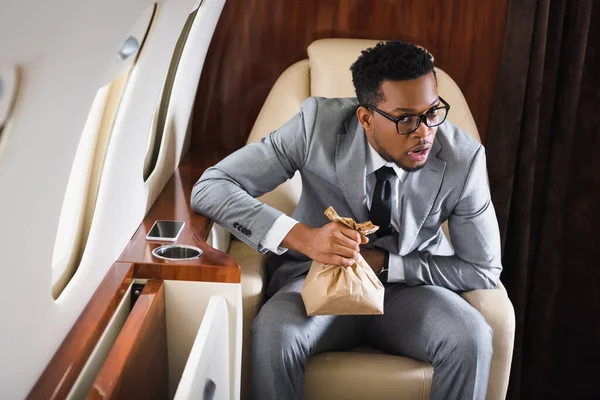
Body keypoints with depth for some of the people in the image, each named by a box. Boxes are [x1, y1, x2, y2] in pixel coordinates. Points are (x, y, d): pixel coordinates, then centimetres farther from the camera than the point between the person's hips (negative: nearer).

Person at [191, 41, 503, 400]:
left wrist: (384, 263, -17)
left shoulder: (463, 158, -17)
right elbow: (209, 188, -19)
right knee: (272, 332, -34)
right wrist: (302, 236, -34)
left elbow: (484, 271, -6)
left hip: (410, 289, 1)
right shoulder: (318, 124, -19)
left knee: (471, 338, -31)